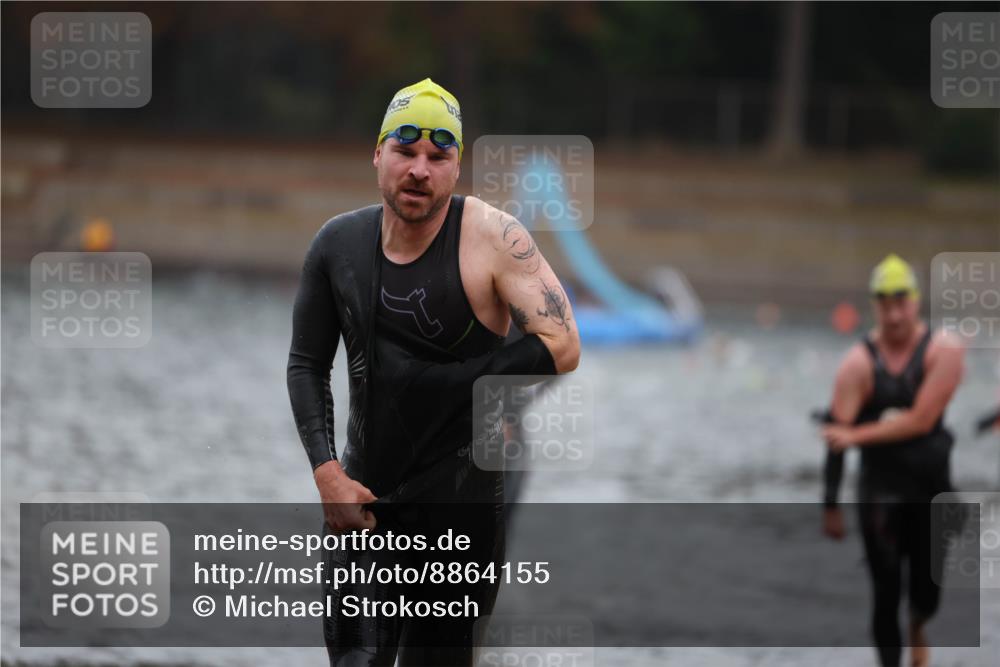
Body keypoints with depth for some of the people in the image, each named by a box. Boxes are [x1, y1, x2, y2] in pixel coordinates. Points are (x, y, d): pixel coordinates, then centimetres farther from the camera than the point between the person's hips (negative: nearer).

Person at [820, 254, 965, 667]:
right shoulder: (859, 362, -7)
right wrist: (831, 505, -12)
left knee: (928, 588, 7)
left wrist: (857, 435, -20)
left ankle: (917, 628, 41)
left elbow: (921, 419, -17)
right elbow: (837, 434, -9)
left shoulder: (943, 350, -8)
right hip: (879, 487, -1)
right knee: (886, 590, -5)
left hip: (931, 483, 1)